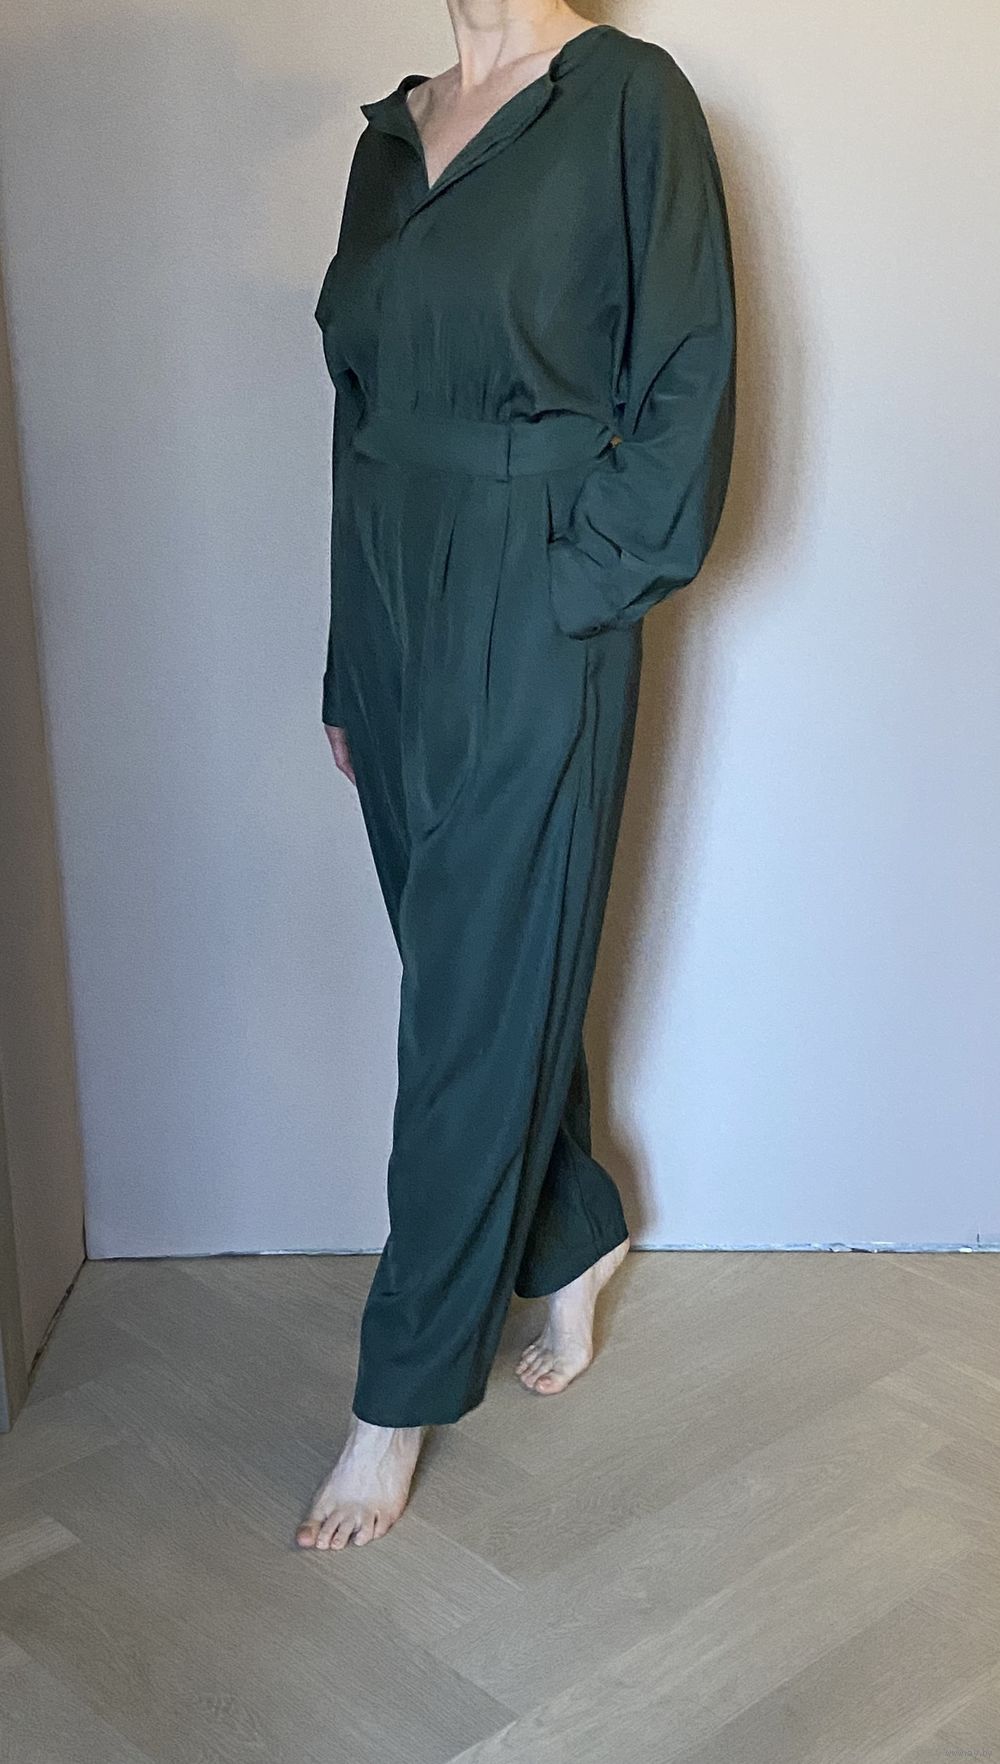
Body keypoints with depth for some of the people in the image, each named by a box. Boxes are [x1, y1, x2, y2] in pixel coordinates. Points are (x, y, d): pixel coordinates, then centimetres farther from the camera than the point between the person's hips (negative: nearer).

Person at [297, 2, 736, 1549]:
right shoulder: (392, 133, 13)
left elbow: (689, 384, -8)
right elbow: (360, 402, 15)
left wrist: (577, 585, -14)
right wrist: (350, 669, 14)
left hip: (533, 628, -7)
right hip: (392, 609, 7)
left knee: (480, 1009, 0)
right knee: (474, 976, 15)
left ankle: (403, 1397, 13)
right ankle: (574, 1239, 38)